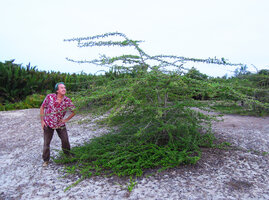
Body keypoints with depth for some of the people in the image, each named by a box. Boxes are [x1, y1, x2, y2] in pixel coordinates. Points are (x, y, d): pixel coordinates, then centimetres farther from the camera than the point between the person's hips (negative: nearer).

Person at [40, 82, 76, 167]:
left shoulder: (67, 100, -14)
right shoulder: (49, 97, -17)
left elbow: (74, 111, -1)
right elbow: (42, 107, -4)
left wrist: (66, 119, -6)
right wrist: (42, 120, -5)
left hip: (60, 124, 1)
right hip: (48, 123, -1)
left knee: (65, 140, 8)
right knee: (46, 143, 7)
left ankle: (68, 155, 34)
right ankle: (46, 160, 27)